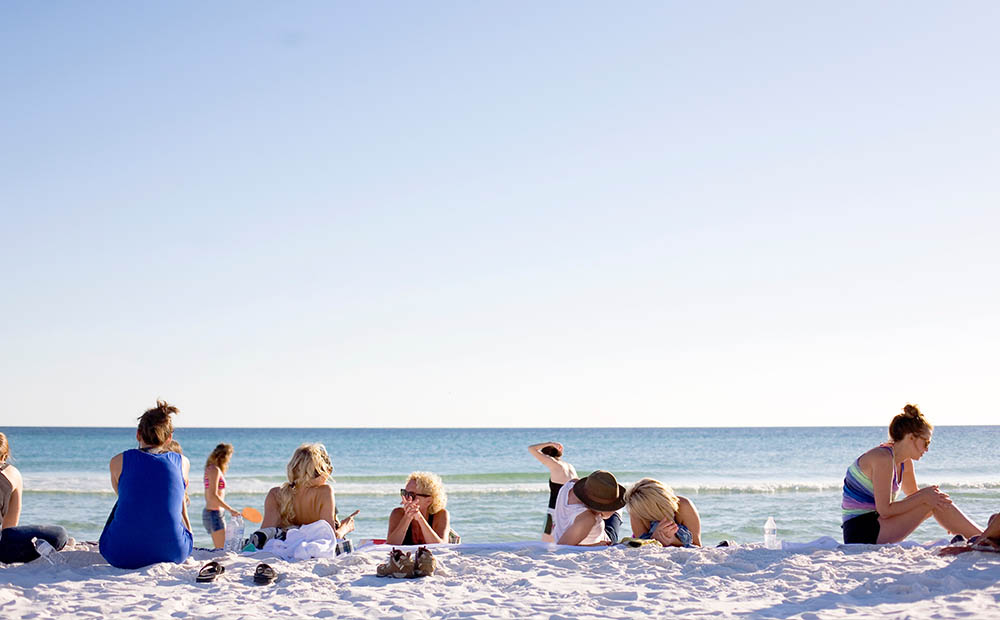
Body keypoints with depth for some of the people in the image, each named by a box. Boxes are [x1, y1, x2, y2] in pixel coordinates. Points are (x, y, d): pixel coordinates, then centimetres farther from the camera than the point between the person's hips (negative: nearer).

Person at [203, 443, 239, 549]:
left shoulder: (211, 469, 15)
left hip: (209, 512, 10)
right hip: (214, 513, -10)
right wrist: (230, 509, -20)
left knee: (219, 549, 11)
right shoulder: (215, 470, -13)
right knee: (221, 550, -12)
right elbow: (213, 496, -21)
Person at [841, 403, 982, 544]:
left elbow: (913, 494, 23)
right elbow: (884, 510, -22)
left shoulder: (905, 462, 9)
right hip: (861, 533, -10)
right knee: (931, 504, -12)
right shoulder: (883, 459, -19)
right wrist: (923, 497, -16)